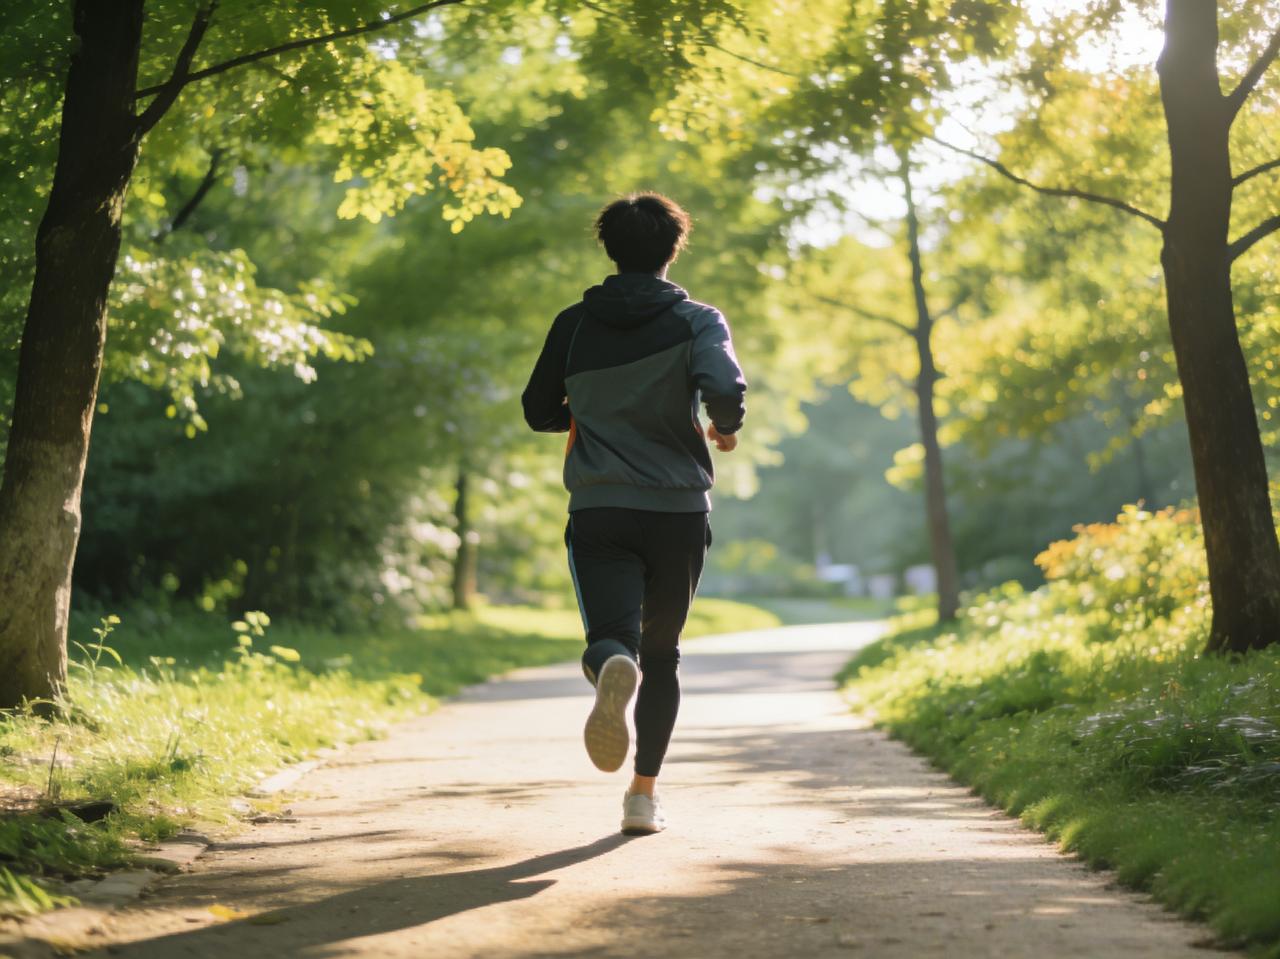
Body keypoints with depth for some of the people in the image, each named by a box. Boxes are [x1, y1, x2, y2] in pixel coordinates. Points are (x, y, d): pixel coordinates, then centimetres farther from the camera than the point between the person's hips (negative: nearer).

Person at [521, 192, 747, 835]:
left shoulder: (573, 324, 7)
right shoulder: (696, 320, 0)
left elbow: (539, 413, 14)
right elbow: (725, 389, -19)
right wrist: (726, 429, 3)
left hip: (598, 512, 0)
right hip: (679, 511, 0)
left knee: (612, 638, -9)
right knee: (662, 655, 14)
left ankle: (612, 669, -46)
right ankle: (644, 794, 15)